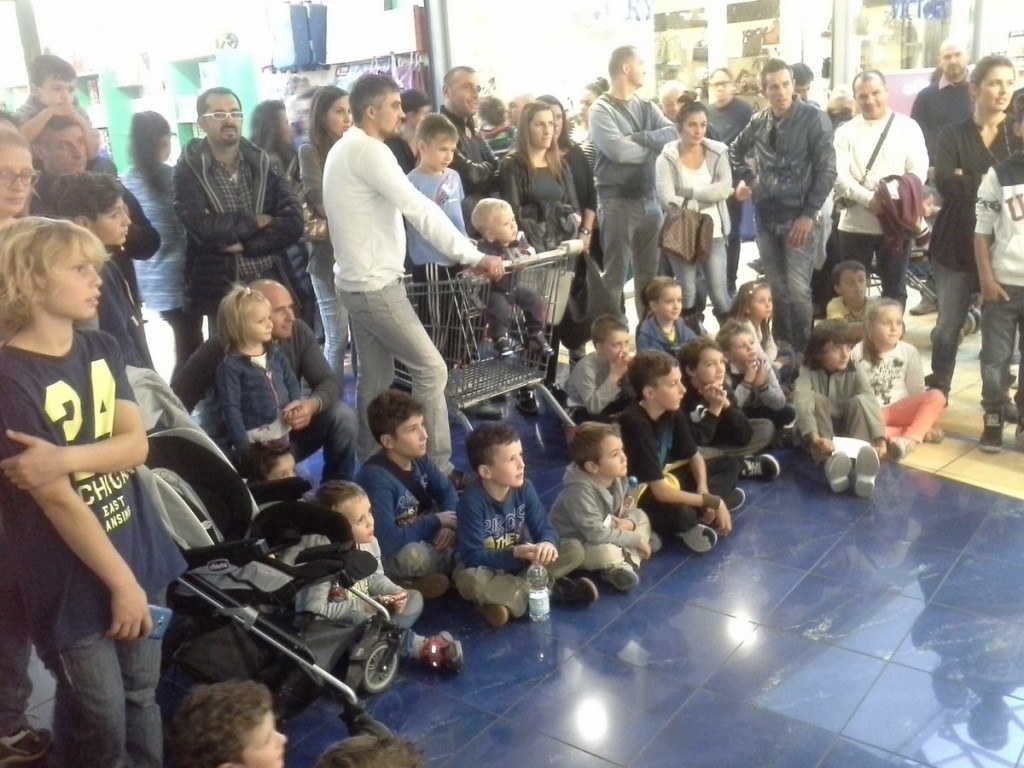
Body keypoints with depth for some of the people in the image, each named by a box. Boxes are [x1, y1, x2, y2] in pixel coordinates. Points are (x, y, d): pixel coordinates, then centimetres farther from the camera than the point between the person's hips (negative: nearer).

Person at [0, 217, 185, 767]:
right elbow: (57, 500, -18)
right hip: (72, 579, -6)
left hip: (139, 553, 6)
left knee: (142, 701, 17)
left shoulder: (101, 349, 4)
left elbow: (136, 444, -5)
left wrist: (62, 458, -23)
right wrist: (121, 582, -13)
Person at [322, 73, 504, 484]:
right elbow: (420, 210, -23)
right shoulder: (368, 151, -18)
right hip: (375, 285, -10)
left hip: (358, 281, 10)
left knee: (375, 376, 15)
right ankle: (438, 468, 0)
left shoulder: (346, 149, 14)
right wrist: (474, 256, -22)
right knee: (430, 369, -5)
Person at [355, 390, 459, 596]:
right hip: (388, 554, -7)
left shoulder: (418, 458, -7)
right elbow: (386, 540, -37)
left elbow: (447, 492, 5)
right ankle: (456, 562, -7)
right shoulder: (375, 478, -31)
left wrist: (448, 526, -17)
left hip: (422, 534, 7)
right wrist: (436, 522, -24)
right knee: (413, 556, -36)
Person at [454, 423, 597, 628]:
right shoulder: (472, 501, -25)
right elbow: (473, 556, -26)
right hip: (485, 565, -4)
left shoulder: (524, 488, -11)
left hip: (520, 562, 4)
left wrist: (547, 544, -35)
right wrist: (515, 553, -38)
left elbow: (544, 528, -10)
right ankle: (552, 590, -24)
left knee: (575, 549, -11)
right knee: (469, 580, -39)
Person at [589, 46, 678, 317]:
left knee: (649, 272, 14)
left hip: (649, 200, 6)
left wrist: (638, 137, -15)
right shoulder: (601, 109, -7)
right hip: (617, 203, -6)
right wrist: (652, 145, -5)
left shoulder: (646, 107, 13)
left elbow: (673, 134, -2)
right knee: (615, 272, 1)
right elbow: (619, 151, -20)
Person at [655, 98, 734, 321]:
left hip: (713, 234, 1)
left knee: (720, 296, 2)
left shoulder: (718, 152, 1)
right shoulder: (667, 158, -6)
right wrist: (708, 197, -13)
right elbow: (667, 200, -17)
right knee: (687, 296, 6)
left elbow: (724, 188, -13)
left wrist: (689, 192, -16)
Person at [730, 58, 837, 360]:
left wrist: (809, 214, -14)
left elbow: (826, 170, -11)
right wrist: (744, 179, 13)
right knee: (776, 288, 11)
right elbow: (736, 150, 27)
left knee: (797, 290, -8)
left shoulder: (814, 118, -7)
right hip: (766, 217, 5)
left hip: (799, 217, -5)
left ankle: (803, 349, 7)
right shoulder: (759, 122, 7)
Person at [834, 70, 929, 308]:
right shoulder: (846, 132, 4)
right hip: (855, 224, 0)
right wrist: (869, 199, -23)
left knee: (894, 287, 9)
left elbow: (919, 170, -4)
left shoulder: (908, 127, 4)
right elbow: (839, 176, -7)